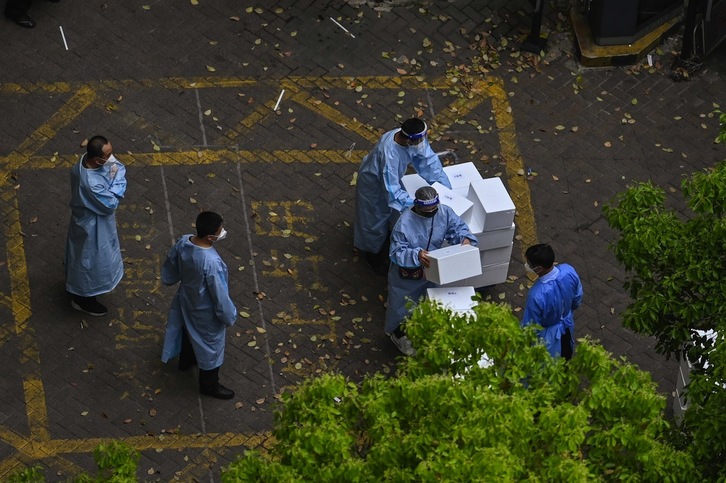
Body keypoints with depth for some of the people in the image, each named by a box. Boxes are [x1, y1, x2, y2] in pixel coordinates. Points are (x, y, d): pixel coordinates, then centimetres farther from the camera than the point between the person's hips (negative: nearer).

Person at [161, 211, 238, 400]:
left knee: (189, 329, 35)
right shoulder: (212, 262, -42)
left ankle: (186, 361, 63)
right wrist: (228, 317, -11)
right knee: (210, 345, 19)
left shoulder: (183, 242, -21)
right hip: (206, 311, -7)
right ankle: (209, 385, 42)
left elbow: (169, 270, -1)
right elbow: (220, 295, -28)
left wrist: (170, 279, 22)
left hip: (187, 299, 7)